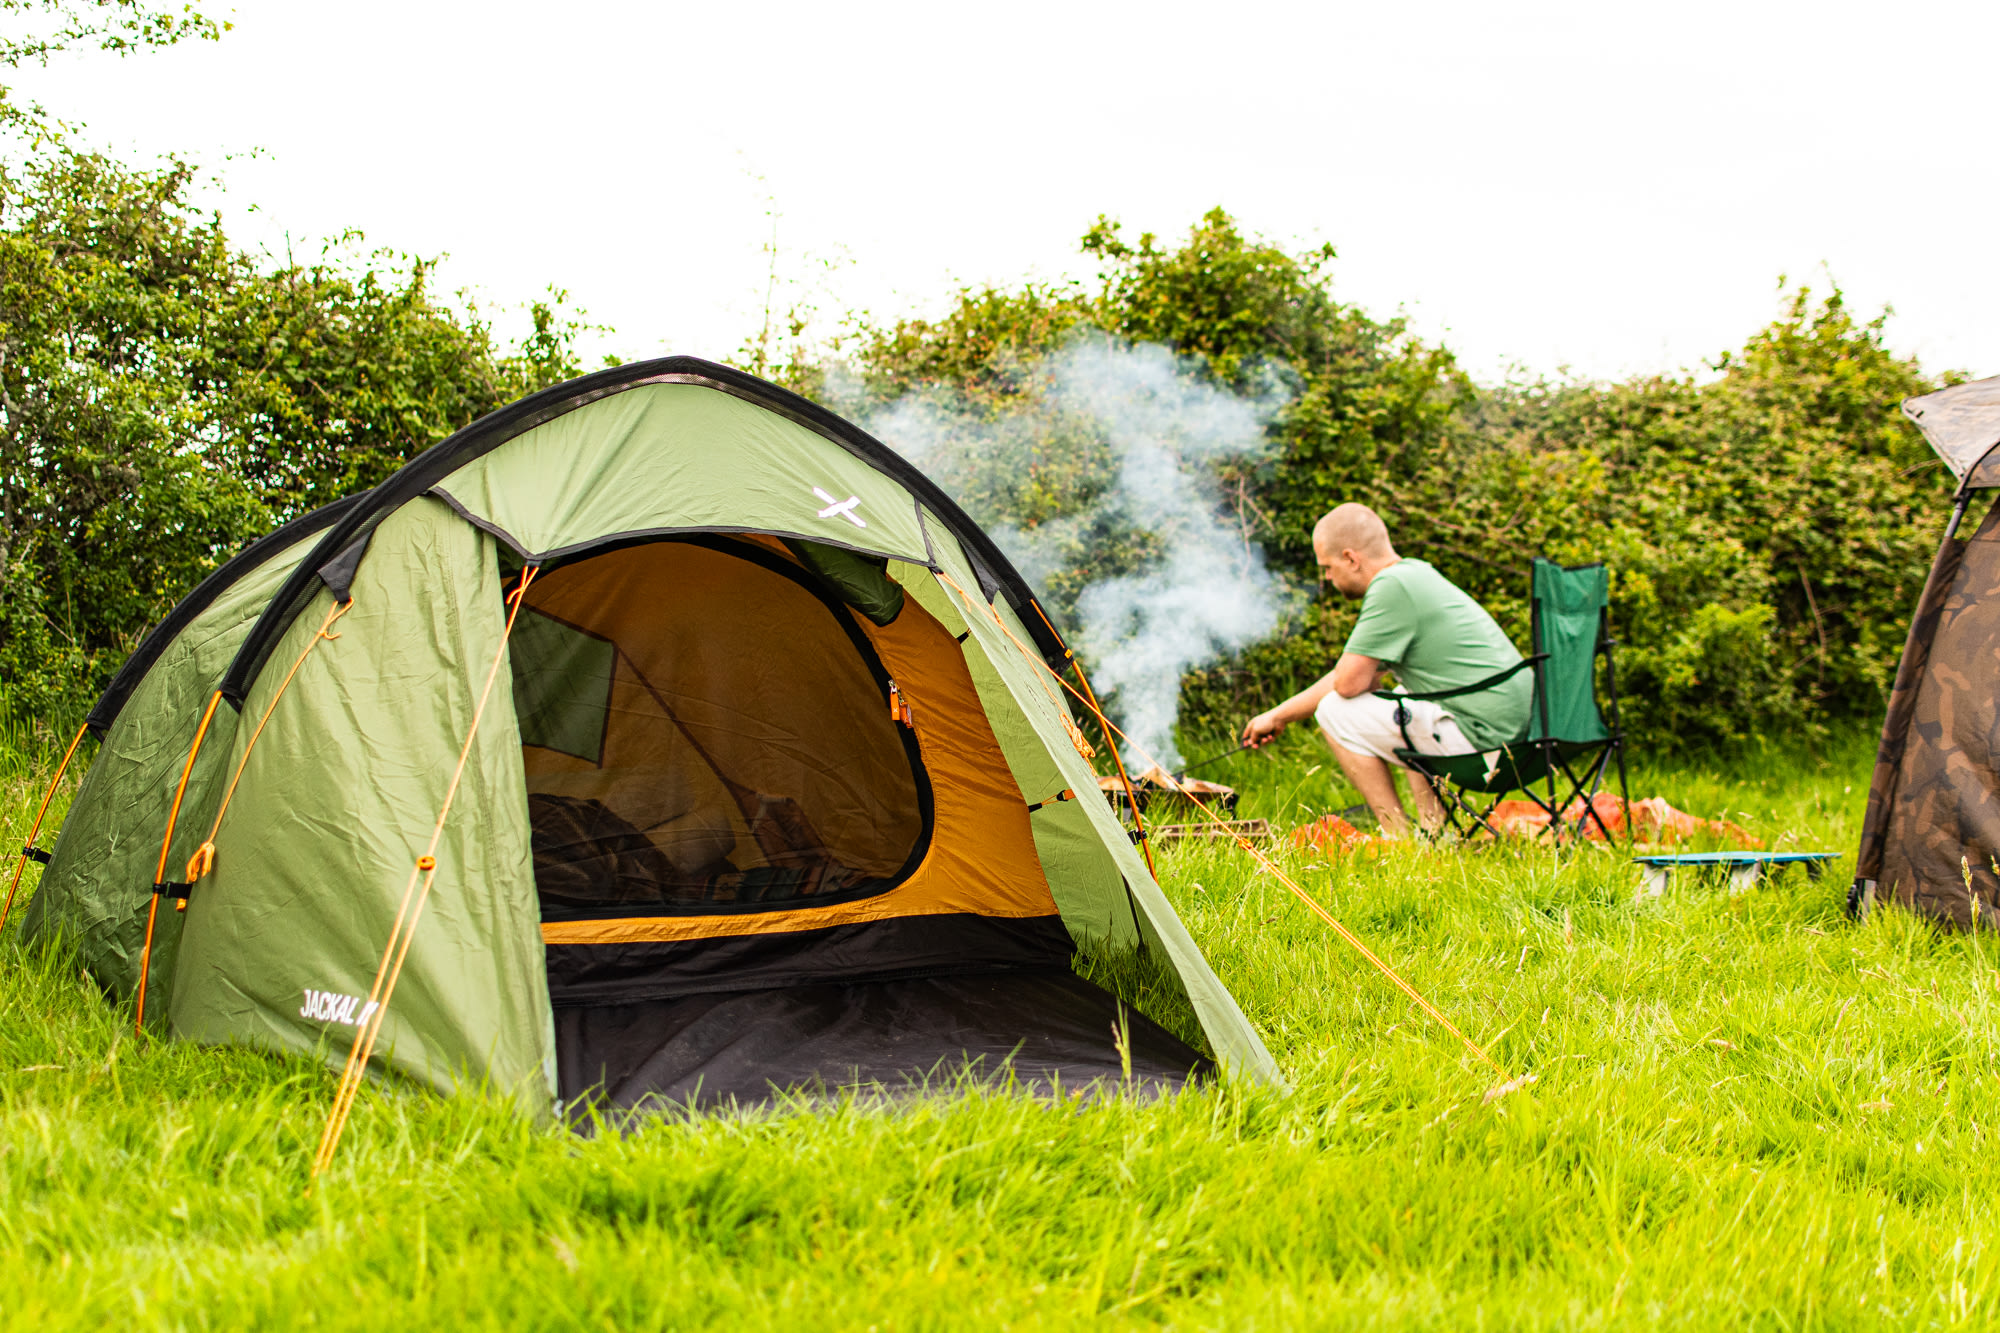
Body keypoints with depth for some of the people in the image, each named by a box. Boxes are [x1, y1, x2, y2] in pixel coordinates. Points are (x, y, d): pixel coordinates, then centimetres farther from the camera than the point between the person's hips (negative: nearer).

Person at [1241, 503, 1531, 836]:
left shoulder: (1392, 587, -13)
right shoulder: (1413, 575, 18)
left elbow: (1349, 683, -15)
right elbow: (1352, 677, 25)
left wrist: (1372, 682, 9)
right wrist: (1277, 716, 29)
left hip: (1483, 732, -10)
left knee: (1336, 712, -3)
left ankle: (1399, 837, 0)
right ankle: (1434, 830, 25)